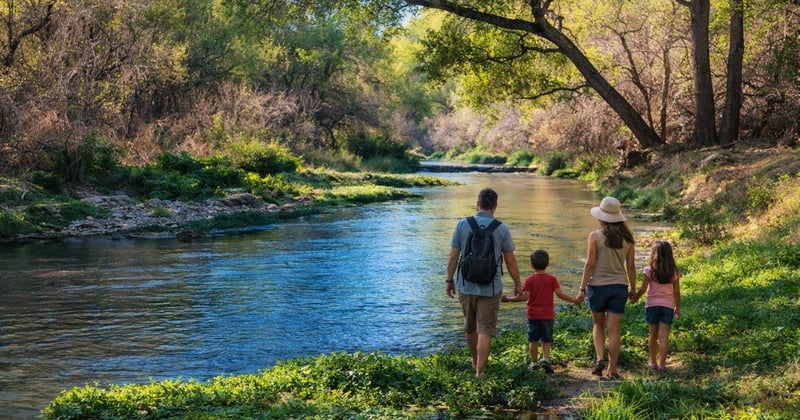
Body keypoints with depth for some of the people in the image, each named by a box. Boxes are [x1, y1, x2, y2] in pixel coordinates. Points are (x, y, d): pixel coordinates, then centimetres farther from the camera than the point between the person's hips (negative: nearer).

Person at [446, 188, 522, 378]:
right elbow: (510, 261, -2)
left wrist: (449, 280, 9)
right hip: (490, 287, -2)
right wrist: (517, 284, 11)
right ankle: (480, 371, -4)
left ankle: (476, 362, 38)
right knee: (485, 330, 2)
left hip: (466, 285, 2)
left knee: (470, 327, 20)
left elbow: (453, 256, -2)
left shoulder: (462, 225, -5)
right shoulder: (502, 229, -7)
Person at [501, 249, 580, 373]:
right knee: (546, 340, 9)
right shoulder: (552, 279, -3)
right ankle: (545, 359, -9)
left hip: (533, 314, -1)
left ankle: (534, 362, 12)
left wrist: (508, 299, -5)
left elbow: (525, 296, -13)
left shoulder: (530, 279, -6)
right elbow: (560, 294, -10)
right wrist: (574, 300, 1)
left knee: (533, 340, 8)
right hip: (547, 315, 1)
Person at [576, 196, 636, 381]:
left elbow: (590, 264, -11)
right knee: (614, 329, 5)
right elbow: (631, 266, 4)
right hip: (619, 286, 2)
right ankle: (612, 370, 7)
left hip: (598, 285, -2)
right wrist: (633, 289, 14)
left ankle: (600, 358, 0)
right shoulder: (627, 237, 1)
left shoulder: (595, 236, -9)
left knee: (598, 325, 18)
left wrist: (582, 288, -6)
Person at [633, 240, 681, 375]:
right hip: (668, 306, 1)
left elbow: (643, 289, -6)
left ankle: (653, 362, 21)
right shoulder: (674, 272, -2)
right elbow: (676, 292, 3)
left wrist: (636, 297, 13)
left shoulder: (649, 270, -8)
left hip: (652, 304, -1)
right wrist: (677, 307, 14)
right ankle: (662, 364, -3)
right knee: (664, 336, 0)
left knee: (653, 335, 12)